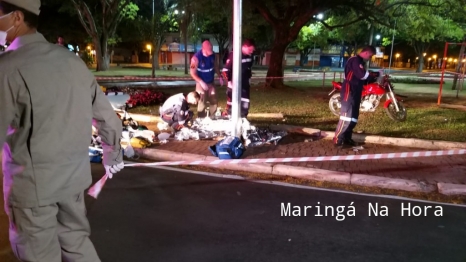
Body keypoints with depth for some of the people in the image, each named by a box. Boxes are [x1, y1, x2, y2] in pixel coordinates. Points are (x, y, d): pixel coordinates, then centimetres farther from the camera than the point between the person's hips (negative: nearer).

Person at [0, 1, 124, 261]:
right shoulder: (72, 60, 1)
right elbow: (107, 117, 7)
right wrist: (113, 153, 22)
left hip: (32, 182, -6)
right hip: (74, 175, 6)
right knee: (76, 240, 21)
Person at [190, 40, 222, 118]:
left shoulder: (212, 54, -7)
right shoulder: (196, 57, -23)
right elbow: (193, 73, -21)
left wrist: (220, 77, 5)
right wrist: (202, 82, -27)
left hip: (211, 82, 6)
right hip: (201, 83, -6)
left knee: (213, 100, 13)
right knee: (202, 101, -2)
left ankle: (212, 117, 28)